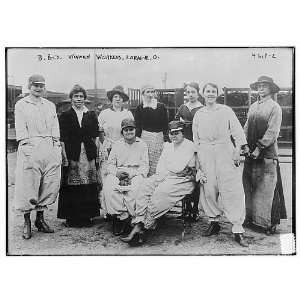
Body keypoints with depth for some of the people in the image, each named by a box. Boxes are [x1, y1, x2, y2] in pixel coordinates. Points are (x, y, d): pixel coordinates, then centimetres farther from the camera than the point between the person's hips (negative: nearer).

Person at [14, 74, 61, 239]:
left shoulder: (50, 105, 20)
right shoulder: (21, 105, 8)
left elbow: (55, 130, 16)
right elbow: (21, 130, 0)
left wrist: (57, 148, 6)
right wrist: (26, 146, -12)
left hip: (50, 149, 4)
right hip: (30, 149, -4)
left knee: (51, 184, 2)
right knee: (28, 185, -5)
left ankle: (40, 218, 15)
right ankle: (27, 222, 7)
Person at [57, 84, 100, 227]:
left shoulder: (91, 115, 12)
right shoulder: (65, 116, 4)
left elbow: (95, 137, 10)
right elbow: (62, 139, -2)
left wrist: (94, 156, 1)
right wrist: (66, 158, -11)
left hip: (88, 155, 2)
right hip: (71, 155, -2)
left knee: (88, 188, 3)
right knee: (71, 188, -1)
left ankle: (87, 216, 14)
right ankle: (71, 218, 9)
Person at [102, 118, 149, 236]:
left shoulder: (142, 145, 16)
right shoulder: (116, 145, 23)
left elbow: (145, 166, 7)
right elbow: (110, 164, 15)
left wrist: (133, 173, -12)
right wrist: (117, 172, -8)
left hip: (136, 174, -2)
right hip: (117, 174, 2)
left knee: (136, 188, -36)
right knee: (109, 188, -31)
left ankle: (121, 217, -25)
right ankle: (124, 216, -27)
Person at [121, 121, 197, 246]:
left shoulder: (190, 146, 0)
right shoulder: (168, 146, 24)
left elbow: (179, 169, -10)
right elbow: (160, 166, 17)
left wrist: (164, 172, 0)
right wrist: (159, 176, -3)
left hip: (183, 180, -6)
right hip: (164, 178, 7)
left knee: (161, 192, -32)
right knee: (144, 186, -21)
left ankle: (141, 227, -29)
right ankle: (138, 225, -31)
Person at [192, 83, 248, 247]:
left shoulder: (226, 111, 5)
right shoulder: (198, 114, 13)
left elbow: (237, 132, 2)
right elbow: (196, 139, 15)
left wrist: (237, 150, -7)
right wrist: (197, 157, 9)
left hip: (225, 151, -3)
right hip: (205, 153, 3)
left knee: (232, 189, -8)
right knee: (208, 188, 2)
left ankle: (238, 230, -7)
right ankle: (214, 222, 19)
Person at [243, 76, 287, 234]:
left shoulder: (275, 107, -3)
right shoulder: (253, 107, 15)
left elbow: (272, 132, -10)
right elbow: (246, 128, 13)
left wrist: (259, 148, -15)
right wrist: (246, 145, -2)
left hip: (267, 153, -6)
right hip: (251, 153, 6)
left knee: (267, 189, -3)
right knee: (250, 187, 8)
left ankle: (270, 223, 5)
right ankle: (252, 217, 18)